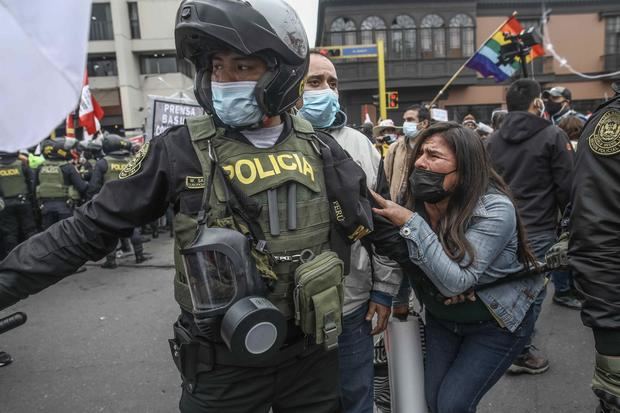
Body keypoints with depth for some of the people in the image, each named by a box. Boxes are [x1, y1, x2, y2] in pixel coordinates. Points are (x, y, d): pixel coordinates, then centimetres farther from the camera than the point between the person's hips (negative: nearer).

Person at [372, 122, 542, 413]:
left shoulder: (495, 209, -28)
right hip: (442, 318, 5)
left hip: (496, 324, -5)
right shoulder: (419, 202, -12)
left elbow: (454, 281, -34)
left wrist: (411, 224, -36)